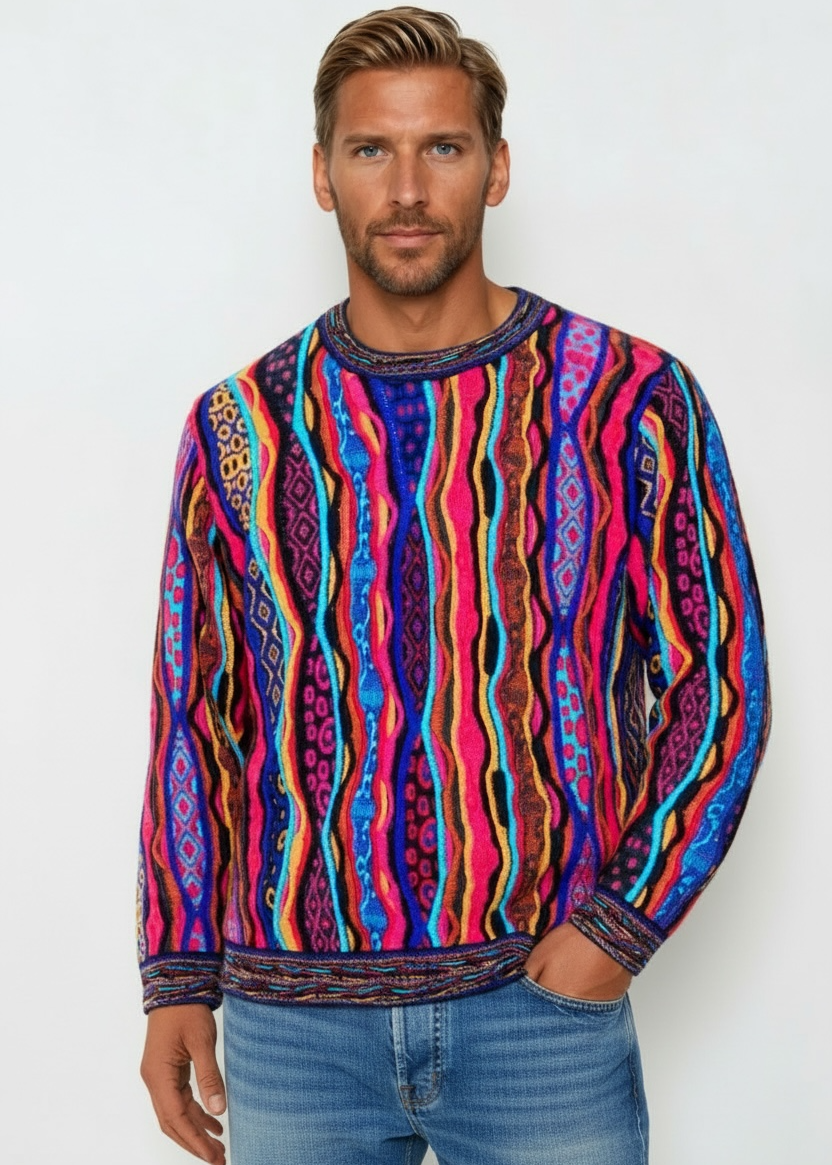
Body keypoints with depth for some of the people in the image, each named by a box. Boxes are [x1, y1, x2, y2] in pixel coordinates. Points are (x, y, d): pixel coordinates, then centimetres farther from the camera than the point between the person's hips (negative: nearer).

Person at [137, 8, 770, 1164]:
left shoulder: (632, 399, -4)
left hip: (545, 998, -1)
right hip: (292, 1020, 2)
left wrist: (625, 922, -10)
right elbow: (192, 718, 5)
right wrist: (177, 980, 4)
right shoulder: (239, 428, 2)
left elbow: (719, 685, -1)